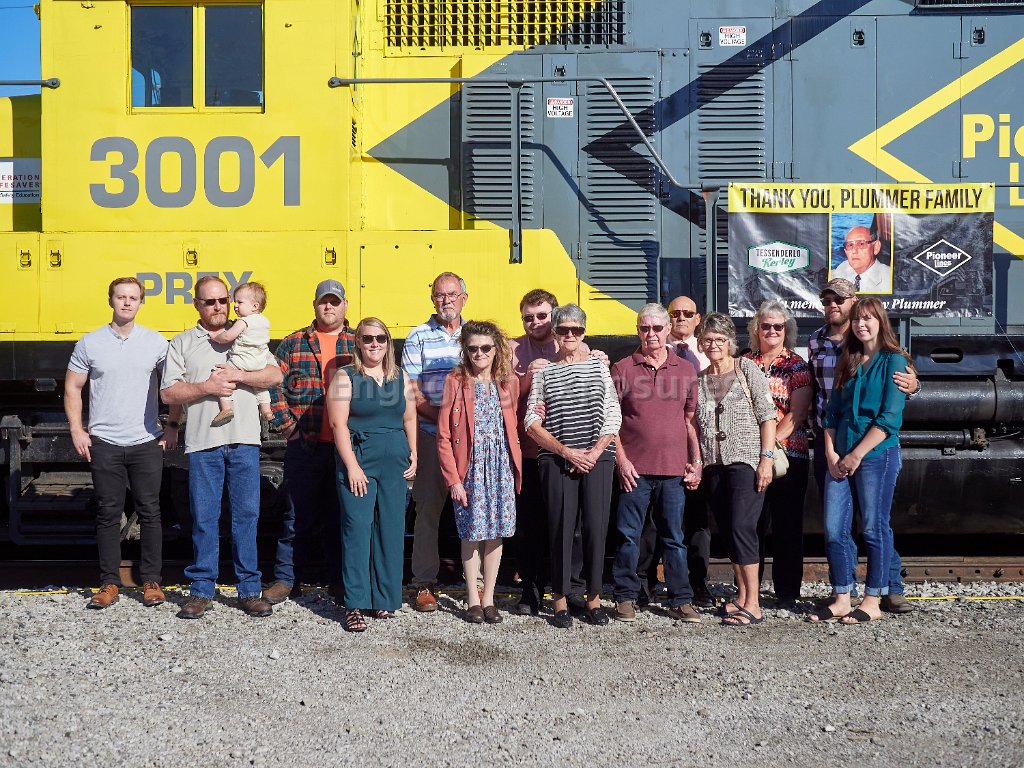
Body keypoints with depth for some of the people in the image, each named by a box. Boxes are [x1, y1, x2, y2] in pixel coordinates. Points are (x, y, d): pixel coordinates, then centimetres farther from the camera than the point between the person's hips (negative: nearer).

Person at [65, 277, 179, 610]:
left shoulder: (157, 343, 2)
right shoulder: (90, 343, 3)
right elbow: (72, 387, 8)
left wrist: (173, 426, 1)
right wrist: (77, 431, 0)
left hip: (147, 443, 0)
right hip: (104, 444, 0)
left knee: (150, 513, 3)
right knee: (108, 514, 6)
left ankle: (151, 581, 13)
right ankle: (109, 583, 15)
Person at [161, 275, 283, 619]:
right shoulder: (182, 343, 11)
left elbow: (275, 375, 4)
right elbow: (168, 393, 3)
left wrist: (237, 376, -9)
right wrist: (205, 388, -10)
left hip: (244, 440, 1)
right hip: (203, 442, -1)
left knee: (246, 514, 3)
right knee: (204, 518, 3)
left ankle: (249, 589, 11)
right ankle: (201, 590, 13)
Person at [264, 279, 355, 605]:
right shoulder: (293, 344, 8)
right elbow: (271, 385, 5)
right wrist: (286, 425, -3)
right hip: (304, 445, 0)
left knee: (342, 516, 8)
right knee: (298, 514, 4)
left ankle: (340, 582, 19)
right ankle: (286, 578, 17)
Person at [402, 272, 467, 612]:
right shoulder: (418, 337, 2)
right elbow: (412, 393, -2)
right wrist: (442, 416, -14)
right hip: (432, 435, -2)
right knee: (428, 507, 1)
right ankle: (424, 584, 10)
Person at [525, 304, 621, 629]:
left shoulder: (598, 366, 10)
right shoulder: (543, 372, 8)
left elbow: (613, 416, 6)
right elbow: (532, 423, 1)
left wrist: (594, 452, -7)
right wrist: (567, 451, -8)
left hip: (597, 458, 1)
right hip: (556, 461, -1)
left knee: (596, 527, -1)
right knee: (560, 529, -1)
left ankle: (594, 597, 14)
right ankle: (560, 600, 10)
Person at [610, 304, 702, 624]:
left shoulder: (685, 370, 9)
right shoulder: (622, 369, 3)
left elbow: (691, 419, 12)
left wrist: (696, 461, 5)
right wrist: (621, 460, -5)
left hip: (674, 469, 2)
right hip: (634, 468, -1)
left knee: (674, 538, 8)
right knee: (629, 536, 3)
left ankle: (681, 600, 16)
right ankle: (626, 598, 15)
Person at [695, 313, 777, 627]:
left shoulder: (747, 369, 0)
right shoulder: (699, 379, 13)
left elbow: (767, 415, -4)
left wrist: (766, 458, -11)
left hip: (746, 461, -5)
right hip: (713, 466, 5)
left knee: (741, 527, -13)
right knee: (728, 531, 8)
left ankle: (753, 604, -8)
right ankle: (742, 597, 17)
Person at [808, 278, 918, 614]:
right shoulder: (815, 342, 9)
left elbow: (900, 378, -2)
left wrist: (913, 385, -24)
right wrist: (818, 425, 10)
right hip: (827, 439, 3)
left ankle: (891, 589, 8)